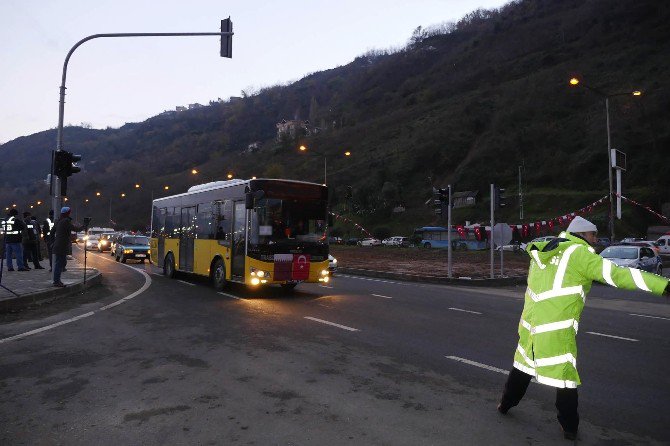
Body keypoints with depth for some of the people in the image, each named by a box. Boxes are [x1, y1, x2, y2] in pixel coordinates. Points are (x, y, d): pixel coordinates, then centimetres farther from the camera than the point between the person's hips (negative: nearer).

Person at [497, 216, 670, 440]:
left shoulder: (543, 252, 12)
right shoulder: (580, 253, -7)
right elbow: (618, 275, -15)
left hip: (529, 321, 7)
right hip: (556, 330, -6)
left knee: (523, 365, 23)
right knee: (566, 377, 9)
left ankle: (505, 404, 37)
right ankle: (569, 427, 20)